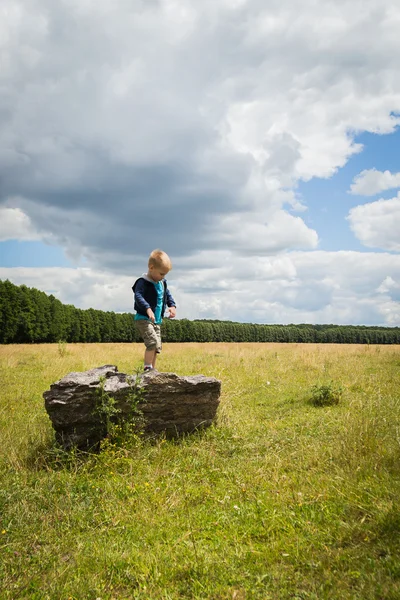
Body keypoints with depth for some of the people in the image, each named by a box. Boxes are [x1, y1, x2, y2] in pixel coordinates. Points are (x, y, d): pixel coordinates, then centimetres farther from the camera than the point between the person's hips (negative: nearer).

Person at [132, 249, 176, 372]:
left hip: (157, 321, 8)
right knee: (153, 342, -22)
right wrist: (148, 308, -42)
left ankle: (152, 369, 20)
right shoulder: (143, 282, -14)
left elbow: (167, 295, 24)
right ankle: (147, 368, -12)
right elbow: (138, 296, -28)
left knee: (157, 347, 10)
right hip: (143, 319, -8)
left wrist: (172, 306, 5)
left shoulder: (162, 283, 11)